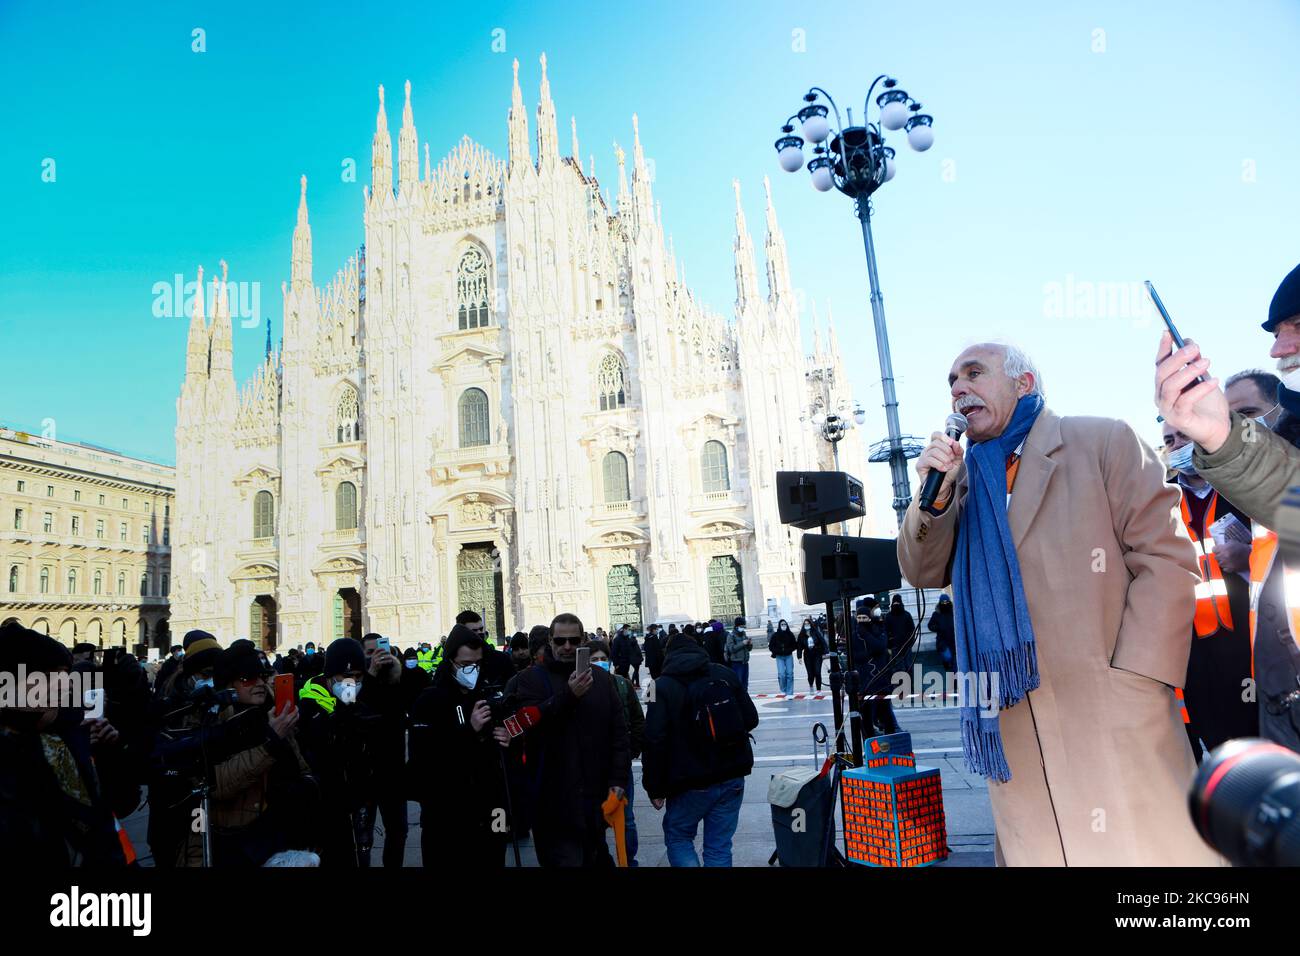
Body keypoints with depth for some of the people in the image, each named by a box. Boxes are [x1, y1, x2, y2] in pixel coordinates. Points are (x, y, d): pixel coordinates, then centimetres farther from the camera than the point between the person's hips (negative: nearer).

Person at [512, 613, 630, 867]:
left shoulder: (602, 678, 7)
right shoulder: (532, 679, -3)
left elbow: (619, 732, 6)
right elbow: (530, 723, -19)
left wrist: (618, 780, -1)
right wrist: (569, 695, -28)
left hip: (596, 797, 4)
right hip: (554, 801, -3)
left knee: (596, 857, 20)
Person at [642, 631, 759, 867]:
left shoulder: (663, 686, -8)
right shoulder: (726, 674, 2)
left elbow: (655, 741, -14)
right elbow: (751, 719, 4)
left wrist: (655, 787, -7)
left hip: (692, 783, -3)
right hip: (732, 777, 3)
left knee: (677, 837, 17)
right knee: (719, 846, 12)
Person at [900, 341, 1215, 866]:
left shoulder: (1104, 441, 2)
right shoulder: (966, 476, 14)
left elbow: (1166, 560, -5)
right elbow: (922, 572, 7)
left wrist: (1133, 685, -13)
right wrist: (936, 495, -10)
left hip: (1113, 719, -3)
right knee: (1032, 846, 8)